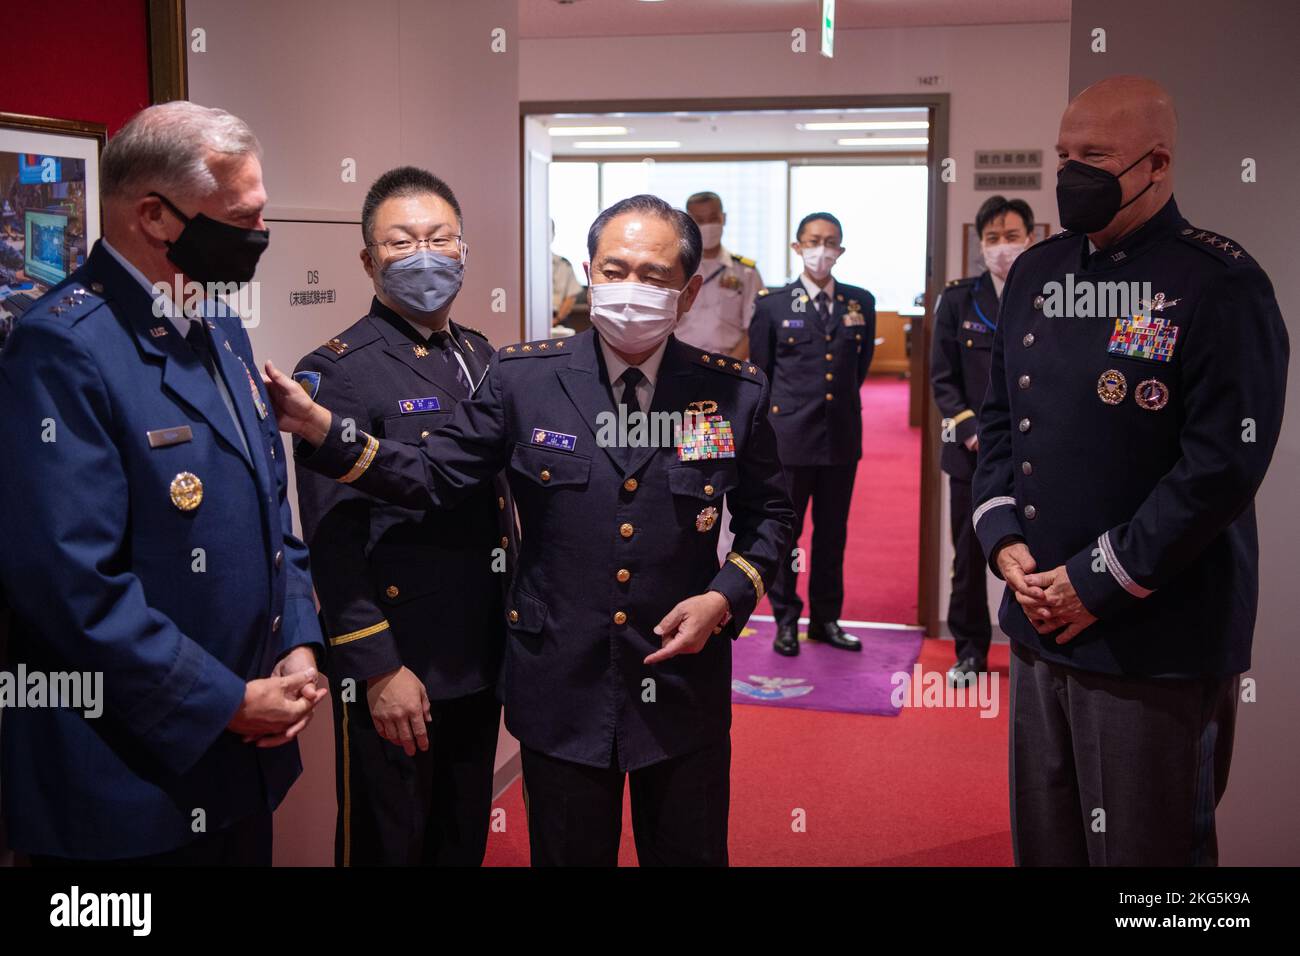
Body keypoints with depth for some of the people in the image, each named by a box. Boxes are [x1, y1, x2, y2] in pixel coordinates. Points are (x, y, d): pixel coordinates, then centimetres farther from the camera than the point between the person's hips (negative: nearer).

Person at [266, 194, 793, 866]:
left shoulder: (735, 393, -4)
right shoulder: (523, 377, -5)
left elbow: (769, 514, 8)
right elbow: (434, 476, -4)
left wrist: (726, 596, -8)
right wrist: (320, 428, -16)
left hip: (684, 689, 1)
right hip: (560, 689, 0)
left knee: (690, 851, 16)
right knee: (568, 852, 16)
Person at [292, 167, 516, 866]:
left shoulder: (482, 358, 10)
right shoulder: (338, 372, -13)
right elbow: (333, 540, -16)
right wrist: (379, 669, -18)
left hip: (481, 661, 7)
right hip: (394, 669, -7)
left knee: (465, 842, 20)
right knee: (388, 846, 10)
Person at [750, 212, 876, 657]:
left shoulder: (861, 302, 6)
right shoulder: (773, 306, -1)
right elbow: (759, 371, 6)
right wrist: (783, 412, 8)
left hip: (842, 433, 3)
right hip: (790, 435, -3)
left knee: (833, 531, 10)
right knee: (784, 530, 5)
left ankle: (826, 619, 22)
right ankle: (786, 619, 17)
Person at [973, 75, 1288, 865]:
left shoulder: (1221, 287, -12)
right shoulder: (1036, 272, 10)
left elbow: (1224, 463, -18)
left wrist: (1099, 581, -16)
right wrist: (1005, 541, -1)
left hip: (1159, 645, -6)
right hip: (1039, 626, 7)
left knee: (1143, 848, 8)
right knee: (1044, 842, 19)